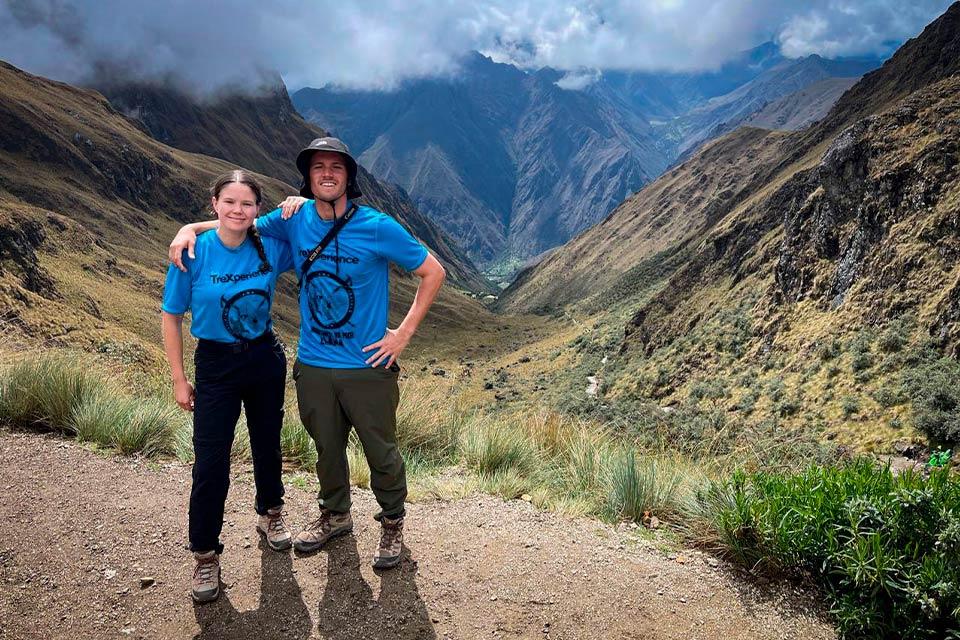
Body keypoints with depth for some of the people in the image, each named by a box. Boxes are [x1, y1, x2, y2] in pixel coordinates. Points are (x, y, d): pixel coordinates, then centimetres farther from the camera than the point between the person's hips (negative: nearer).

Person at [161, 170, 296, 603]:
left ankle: (269, 514, 43)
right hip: (215, 365, -2)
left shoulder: (270, 248, -8)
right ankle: (205, 556, 13)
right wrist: (179, 379, -5)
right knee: (210, 464, -4)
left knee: (266, 445, 17)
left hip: (265, 360, 3)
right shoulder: (194, 253, -14)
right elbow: (171, 316, -5)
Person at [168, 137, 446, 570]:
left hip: (368, 367, -3)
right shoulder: (295, 220, -1)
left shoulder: (377, 227, -13)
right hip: (313, 366, 4)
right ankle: (335, 515, 44)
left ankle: (392, 525, 32)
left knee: (381, 452, 9)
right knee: (327, 448, 20)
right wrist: (191, 228, -3)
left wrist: (404, 332, -10)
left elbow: (433, 272, -7)